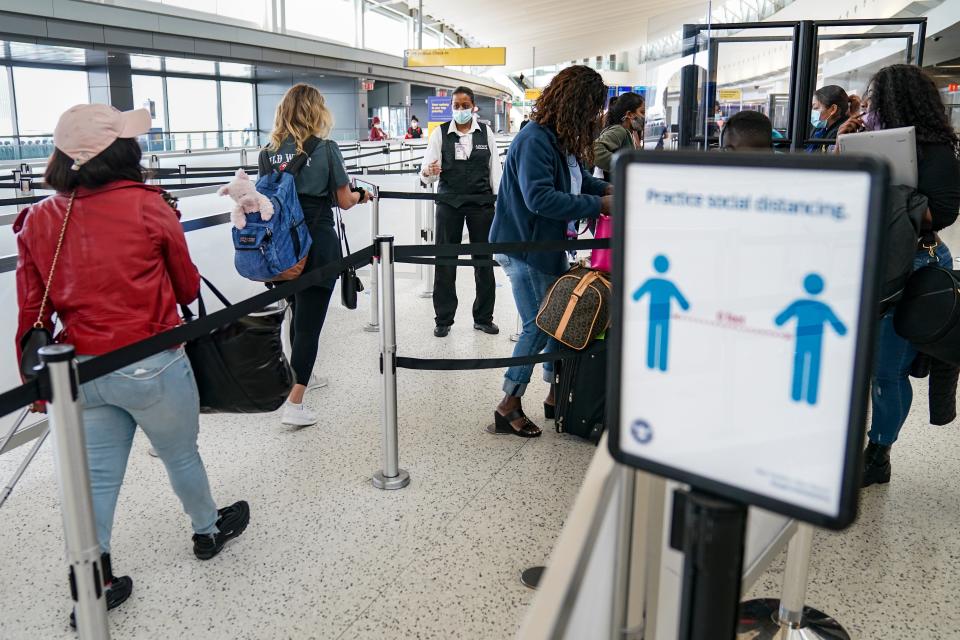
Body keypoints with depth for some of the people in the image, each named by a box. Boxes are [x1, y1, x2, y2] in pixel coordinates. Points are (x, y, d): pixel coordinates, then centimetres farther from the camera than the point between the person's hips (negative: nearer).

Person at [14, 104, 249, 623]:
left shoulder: (37, 221, -1)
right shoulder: (149, 206, -13)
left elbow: (32, 314, 2)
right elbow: (187, 289, 0)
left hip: (81, 371, 4)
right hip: (150, 366, -4)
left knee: (98, 476, 17)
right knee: (180, 454, 19)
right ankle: (208, 530, 43)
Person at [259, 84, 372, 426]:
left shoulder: (268, 153, 3)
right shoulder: (326, 149, -8)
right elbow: (344, 201, -2)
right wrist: (360, 196, 19)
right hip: (318, 244, -5)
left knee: (297, 314, 23)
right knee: (310, 320, -1)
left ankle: (298, 377, 41)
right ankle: (294, 404, -4)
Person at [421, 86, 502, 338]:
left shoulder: (486, 132, 3)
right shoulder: (441, 133, -1)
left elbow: (495, 169, 5)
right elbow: (427, 172, -6)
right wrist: (429, 172, -30)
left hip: (481, 202, 1)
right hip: (449, 203, -1)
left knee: (484, 260, 7)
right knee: (445, 261, 4)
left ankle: (483, 317, 20)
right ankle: (443, 319, 16)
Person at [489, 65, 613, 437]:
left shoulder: (564, 141, 8)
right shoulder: (534, 140, -22)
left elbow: (579, 181, 20)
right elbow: (540, 197, -31)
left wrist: (608, 189, 0)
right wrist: (599, 205, -28)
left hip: (550, 246, 10)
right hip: (524, 249, -10)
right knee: (538, 327, -5)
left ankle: (556, 396, 27)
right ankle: (508, 407, 8)